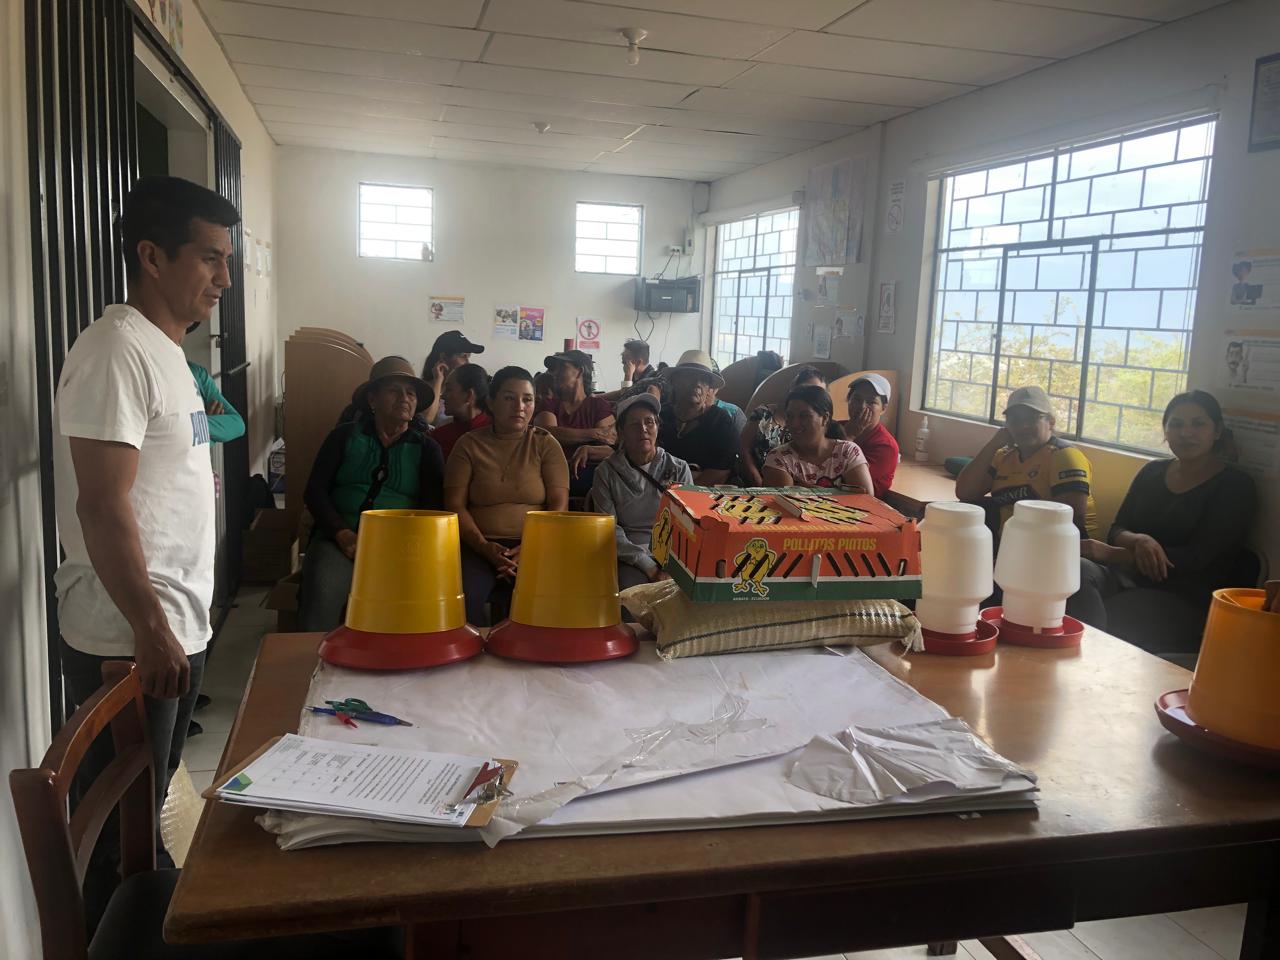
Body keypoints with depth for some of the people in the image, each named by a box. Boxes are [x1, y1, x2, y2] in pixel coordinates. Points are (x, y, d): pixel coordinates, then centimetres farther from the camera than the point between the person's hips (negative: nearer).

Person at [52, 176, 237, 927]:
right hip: (130, 640, -9)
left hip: (178, 627, 9)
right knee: (118, 834, 5)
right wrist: (151, 631, -21)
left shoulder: (166, 350, 13)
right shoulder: (118, 351, -17)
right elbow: (102, 506, -22)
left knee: (152, 803, 22)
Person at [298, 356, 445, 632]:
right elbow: (314, 491, 7)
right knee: (321, 596, -32)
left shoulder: (427, 449, 15)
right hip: (341, 535, 1)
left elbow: (434, 506, 4)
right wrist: (344, 535, -10)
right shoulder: (344, 437, 15)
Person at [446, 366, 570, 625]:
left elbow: (559, 504, 1)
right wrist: (484, 547, -12)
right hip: (480, 546, 0)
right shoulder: (469, 444, 10)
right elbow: (455, 505, 3)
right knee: (463, 597, -30)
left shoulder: (546, 444, 9)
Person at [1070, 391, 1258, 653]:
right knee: (1079, 571, -31)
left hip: (1186, 601, -4)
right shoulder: (1153, 472, 16)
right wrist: (1139, 541, -16)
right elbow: (1117, 531, 11)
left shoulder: (1236, 486, 1)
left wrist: (1110, 553, -15)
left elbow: (1198, 558, -9)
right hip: (1132, 578, 5)